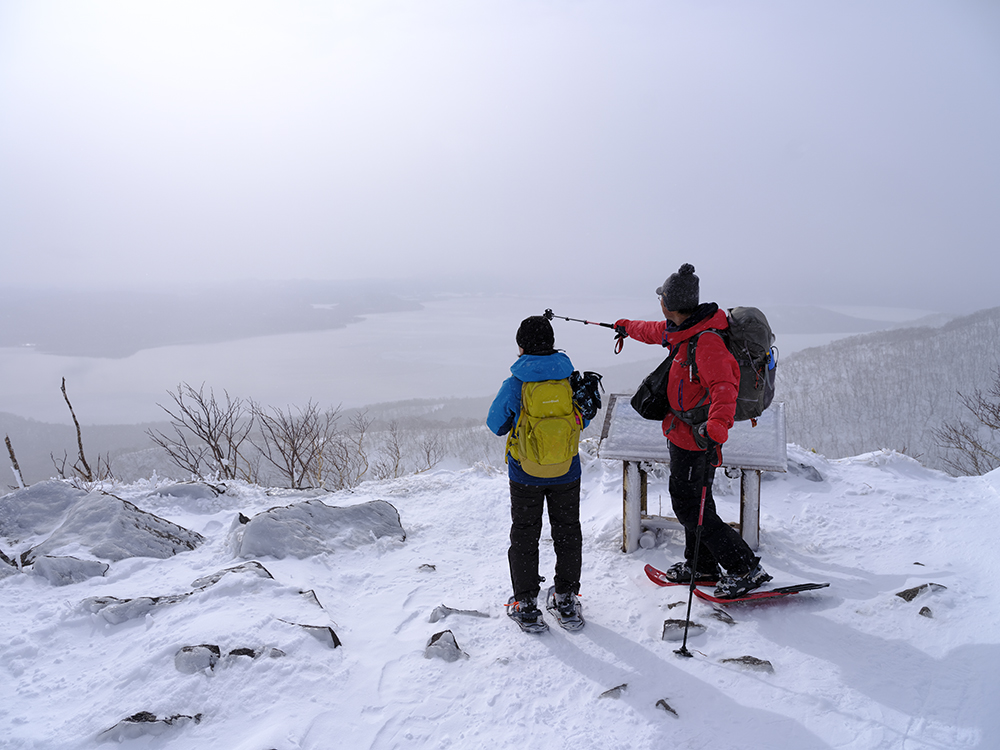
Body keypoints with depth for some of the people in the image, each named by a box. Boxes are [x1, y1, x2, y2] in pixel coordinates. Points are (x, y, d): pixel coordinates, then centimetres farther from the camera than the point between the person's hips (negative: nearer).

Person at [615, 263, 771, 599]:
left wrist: (717, 426, -53)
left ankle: (746, 569, 5)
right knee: (691, 500, 19)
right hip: (687, 431, 10)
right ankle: (702, 567, 34)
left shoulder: (706, 342, -26)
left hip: (693, 436, -10)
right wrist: (629, 327, 43)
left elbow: (724, 385, -38)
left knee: (690, 507, -3)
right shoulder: (684, 329, 4)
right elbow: (657, 331, 26)